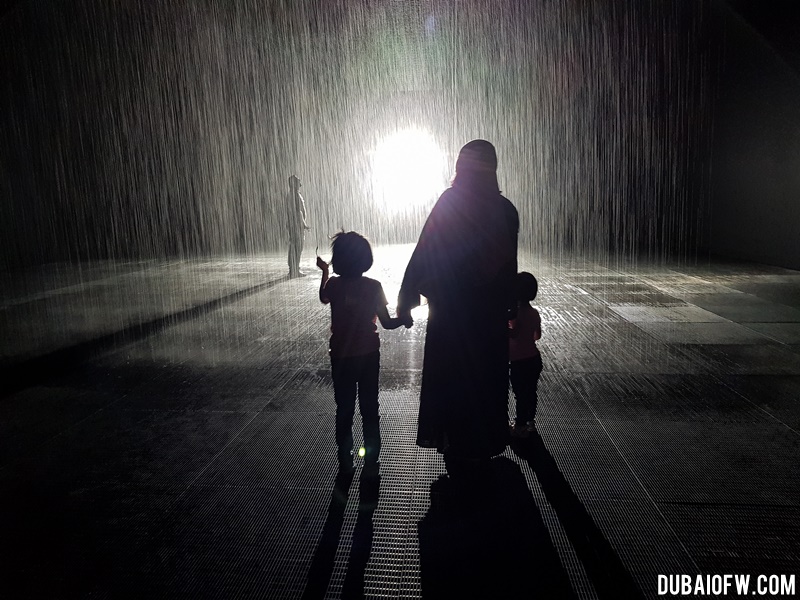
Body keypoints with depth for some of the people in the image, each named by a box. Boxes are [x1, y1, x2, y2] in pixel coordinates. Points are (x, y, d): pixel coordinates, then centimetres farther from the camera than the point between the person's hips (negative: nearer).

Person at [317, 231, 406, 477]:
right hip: (369, 355, 0)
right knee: (370, 409, 12)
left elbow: (323, 298, 15)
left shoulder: (334, 285, -10)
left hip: (342, 357, 0)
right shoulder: (374, 286, -12)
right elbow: (387, 323, -9)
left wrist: (324, 271, 25)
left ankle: (345, 464, 21)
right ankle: (371, 463, 19)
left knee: (344, 410, 13)